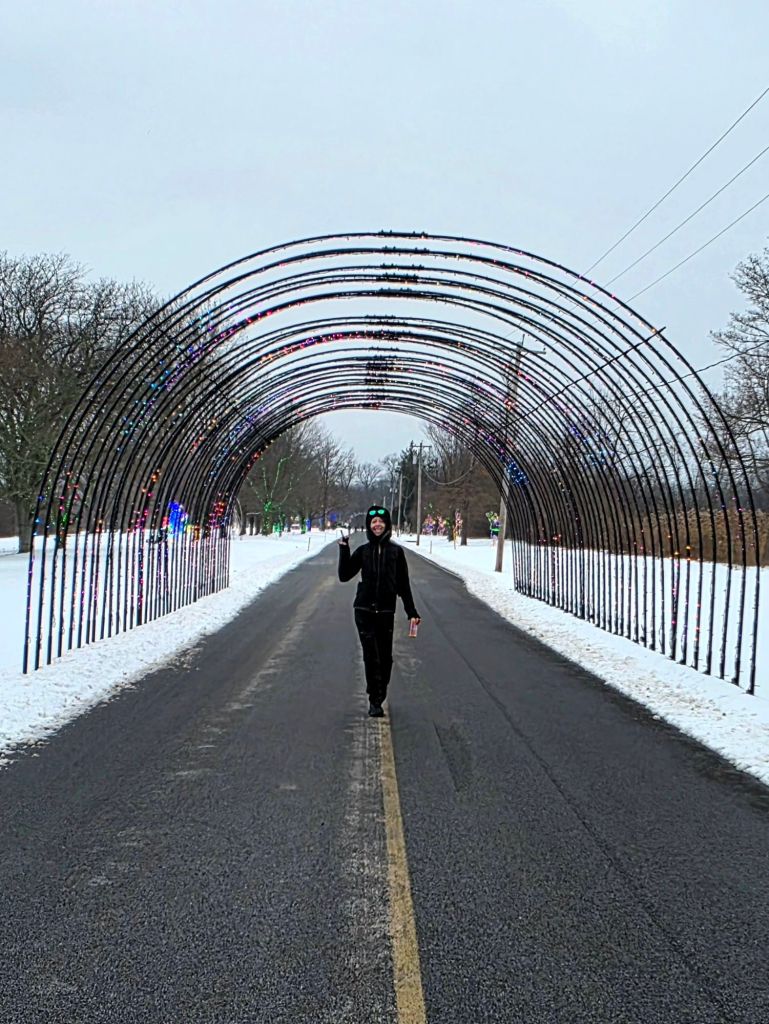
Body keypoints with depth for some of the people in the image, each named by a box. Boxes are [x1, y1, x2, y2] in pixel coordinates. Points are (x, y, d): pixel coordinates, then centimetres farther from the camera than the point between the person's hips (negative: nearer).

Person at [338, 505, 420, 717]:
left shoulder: (396, 551, 4)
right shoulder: (363, 551, 5)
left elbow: (403, 584, 6)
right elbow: (344, 575, 2)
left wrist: (412, 612, 4)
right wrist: (344, 550, -7)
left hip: (386, 612, 0)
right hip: (364, 610, 0)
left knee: (385, 658, 4)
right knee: (371, 657, -5)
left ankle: (379, 697, 20)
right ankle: (375, 701, 2)